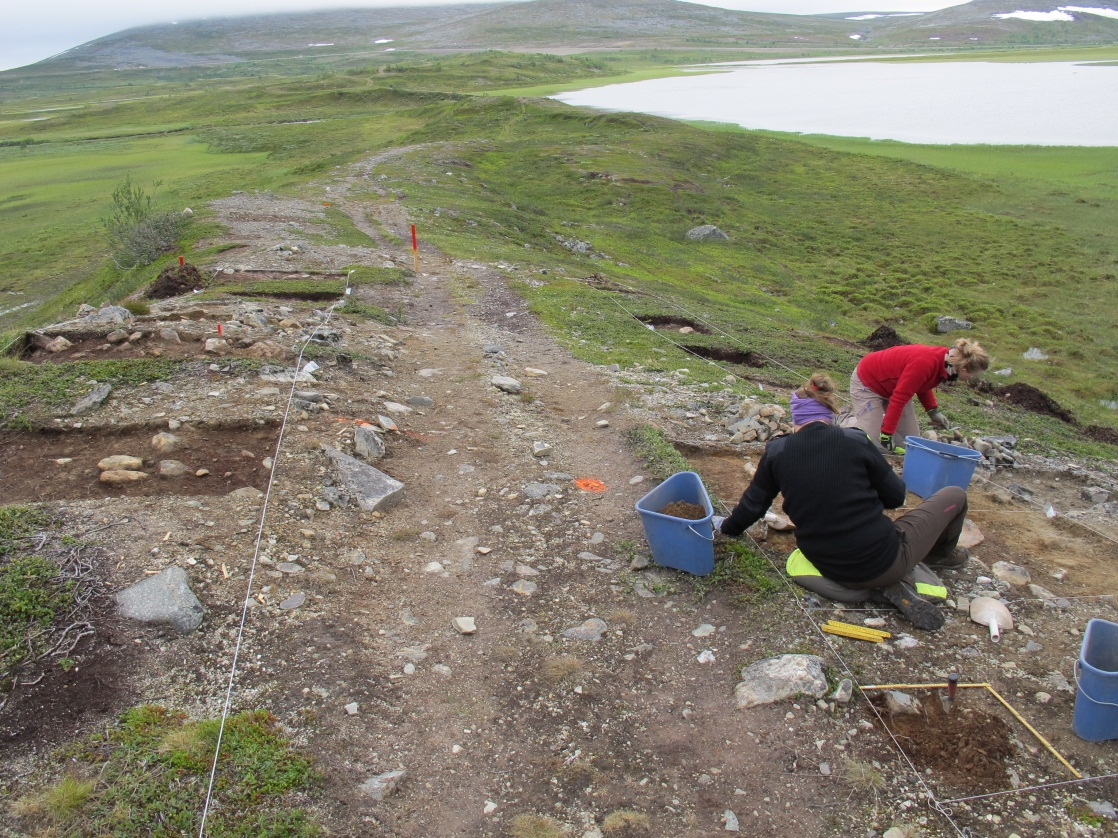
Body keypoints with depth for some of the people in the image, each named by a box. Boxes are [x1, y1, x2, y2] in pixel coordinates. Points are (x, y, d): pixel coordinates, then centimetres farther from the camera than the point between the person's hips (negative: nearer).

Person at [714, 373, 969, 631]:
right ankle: (940, 554, 45)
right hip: (882, 561, -3)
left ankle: (893, 585, 10)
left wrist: (727, 526, 28)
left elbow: (753, 503, 9)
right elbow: (895, 496, 0)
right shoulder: (855, 441, -10)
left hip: (832, 570, 4)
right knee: (954, 495, 18)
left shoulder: (776, 452, -4)